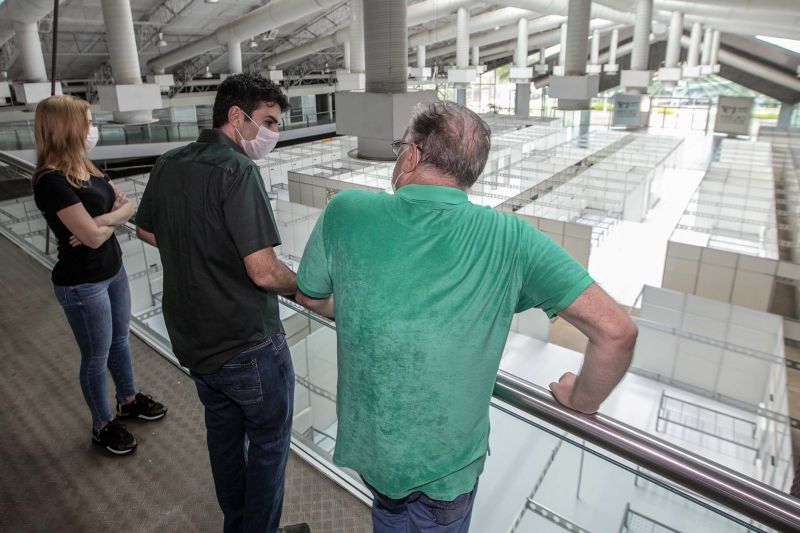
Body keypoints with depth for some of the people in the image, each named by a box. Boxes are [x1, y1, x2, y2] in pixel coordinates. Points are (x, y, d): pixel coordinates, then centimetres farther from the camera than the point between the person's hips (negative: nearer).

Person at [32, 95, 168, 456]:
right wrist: (114, 217, -7)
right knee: (97, 356, 9)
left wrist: (103, 219, -18)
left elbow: (128, 205, 1)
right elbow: (93, 235, -27)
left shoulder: (86, 168, 4)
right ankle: (103, 426, 30)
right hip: (82, 284, -8)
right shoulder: (51, 181, -24)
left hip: (113, 270, 8)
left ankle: (129, 399, 45)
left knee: (120, 340, 23)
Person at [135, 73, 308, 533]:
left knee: (224, 437, 25)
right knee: (269, 442, 14)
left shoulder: (168, 165, 2)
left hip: (193, 340, 8)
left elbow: (147, 230, 17)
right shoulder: (237, 170, -22)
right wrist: (303, 288, -10)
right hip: (248, 344, -8)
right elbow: (264, 272, -28)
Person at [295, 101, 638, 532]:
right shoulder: (509, 239, -20)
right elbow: (616, 331, -20)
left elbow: (310, 296, 1)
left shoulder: (345, 211, -17)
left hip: (367, 445, 2)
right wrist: (582, 399, -1)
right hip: (447, 467, -1)